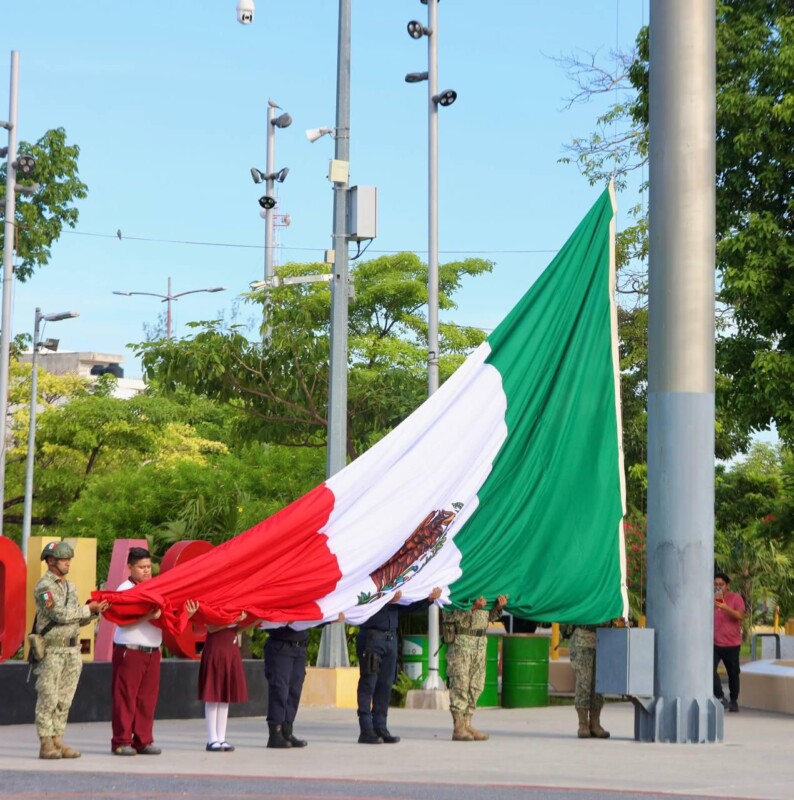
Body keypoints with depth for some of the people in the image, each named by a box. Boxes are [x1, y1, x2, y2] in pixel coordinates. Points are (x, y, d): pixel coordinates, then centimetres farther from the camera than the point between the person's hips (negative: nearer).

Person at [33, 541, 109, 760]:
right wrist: (88, 608, -10)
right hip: (51, 650, -7)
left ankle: (57, 741, 10)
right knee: (48, 699, -5)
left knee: (64, 700, 6)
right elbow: (61, 615, -17)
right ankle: (46, 745, -3)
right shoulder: (44, 586, -8)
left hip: (72, 649, 7)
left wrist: (94, 611, -1)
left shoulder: (70, 586, 16)